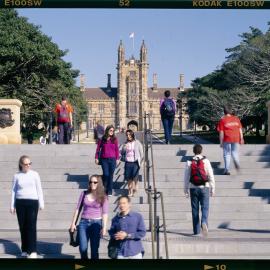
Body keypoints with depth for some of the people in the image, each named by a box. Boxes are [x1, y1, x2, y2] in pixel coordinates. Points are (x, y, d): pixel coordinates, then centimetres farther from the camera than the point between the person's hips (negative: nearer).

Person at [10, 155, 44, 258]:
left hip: (32, 202, -2)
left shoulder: (34, 174, 2)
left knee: (31, 226, -8)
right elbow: (14, 191, 9)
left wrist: (41, 203, 2)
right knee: (22, 226, 4)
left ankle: (33, 251, -8)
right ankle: (25, 250, 14)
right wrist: (12, 205, 5)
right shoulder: (17, 176, 5)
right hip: (20, 202, 2)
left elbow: (39, 189, 5)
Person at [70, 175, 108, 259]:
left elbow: (105, 213, -3)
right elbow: (78, 209, 9)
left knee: (94, 249, 0)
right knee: (83, 248, -6)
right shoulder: (84, 194, 5)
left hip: (96, 223, -1)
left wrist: (104, 227, -11)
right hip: (84, 222, 2)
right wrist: (73, 223, 6)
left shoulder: (103, 197, -1)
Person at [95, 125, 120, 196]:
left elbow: (117, 149, 8)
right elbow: (98, 148, 8)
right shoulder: (102, 139, 2)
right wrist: (96, 158, 6)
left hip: (112, 159, 1)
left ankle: (109, 192, 13)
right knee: (106, 174, -9)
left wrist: (117, 159, 5)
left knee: (111, 175, 3)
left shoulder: (114, 139, 4)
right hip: (104, 159, -1)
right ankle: (103, 189, 13)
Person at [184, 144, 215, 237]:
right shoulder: (206, 161, -1)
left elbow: (186, 177, 2)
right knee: (205, 207, 1)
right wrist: (212, 188, 6)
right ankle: (204, 222, -27)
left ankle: (196, 231, 6)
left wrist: (186, 190, 9)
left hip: (193, 188, 1)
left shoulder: (189, 162, 0)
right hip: (204, 187, -1)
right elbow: (211, 175, -1)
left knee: (195, 209, 6)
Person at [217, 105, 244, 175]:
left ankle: (227, 170, 5)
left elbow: (221, 132, -6)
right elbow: (240, 129, 7)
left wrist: (221, 142, -1)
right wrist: (241, 138, 14)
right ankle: (237, 163, -10)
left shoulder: (222, 120, -5)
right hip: (236, 138, 3)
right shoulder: (236, 118, 5)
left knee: (227, 154, 6)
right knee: (235, 152, 17)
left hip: (227, 139, -3)